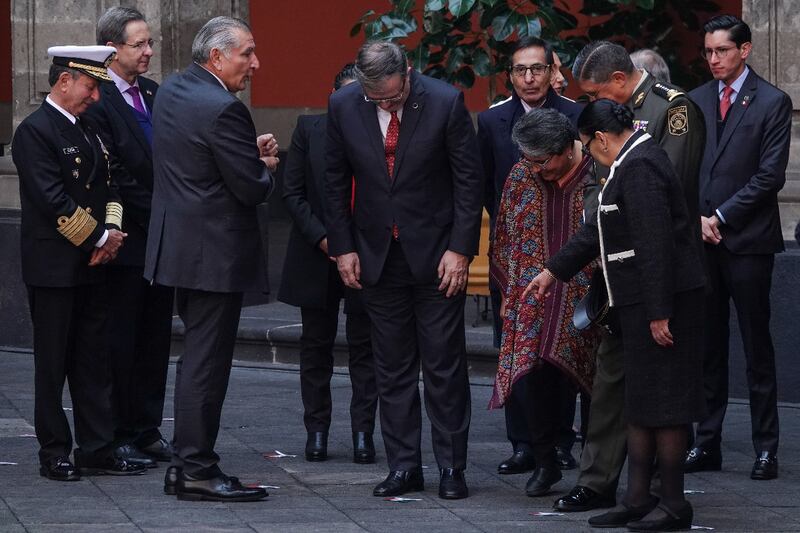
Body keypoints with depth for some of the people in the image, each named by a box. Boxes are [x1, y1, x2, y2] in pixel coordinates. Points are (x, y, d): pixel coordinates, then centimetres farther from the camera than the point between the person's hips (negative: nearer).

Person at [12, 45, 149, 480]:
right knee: (53, 363, 1)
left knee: (93, 362, 9)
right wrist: (99, 238, -13)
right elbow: (53, 201, -19)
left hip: (91, 265, 8)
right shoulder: (35, 132, -12)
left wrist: (111, 231, -2)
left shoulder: (88, 130, 15)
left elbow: (107, 186, 17)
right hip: (53, 268, -8)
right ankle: (54, 454, 7)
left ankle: (97, 450, 13)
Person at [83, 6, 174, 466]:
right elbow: (112, 180, -16)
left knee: (156, 341, 10)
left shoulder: (156, 95, 11)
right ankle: (119, 434, 8)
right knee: (120, 342, 1)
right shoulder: (98, 103, -13)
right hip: (127, 243, -7)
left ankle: (147, 430, 17)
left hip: (161, 239, 7)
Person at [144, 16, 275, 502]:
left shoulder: (171, 92, 9)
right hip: (215, 252, -10)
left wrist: (249, 152, 9)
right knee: (207, 362, -4)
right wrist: (265, 169, 2)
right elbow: (252, 189, -20)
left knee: (198, 357, 17)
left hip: (178, 243, 10)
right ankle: (198, 470, 1)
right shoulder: (224, 110, -20)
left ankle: (185, 463, 21)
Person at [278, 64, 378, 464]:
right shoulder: (310, 129, 1)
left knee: (364, 348, 2)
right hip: (317, 255, 2)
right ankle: (317, 429, 17)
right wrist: (321, 237, -8)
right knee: (316, 345, 8)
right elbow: (292, 193, 1)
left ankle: (363, 431, 7)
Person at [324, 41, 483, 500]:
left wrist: (460, 249, -10)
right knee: (392, 369, 6)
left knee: (445, 365, 0)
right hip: (377, 254, 3)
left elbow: (469, 180, -7)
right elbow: (336, 182, 6)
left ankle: (452, 466, 6)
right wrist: (343, 247, 2)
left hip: (435, 254, -3)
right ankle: (404, 466, 12)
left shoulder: (446, 103, -13)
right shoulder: (343, 106, -4)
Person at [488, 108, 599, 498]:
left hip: (586, 299, -3)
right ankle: (544, 462, 10)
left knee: (586, 377, -3)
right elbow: (506, 237, 15)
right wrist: (508, 293, 14)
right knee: (537, 377, -5)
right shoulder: (522, 177, 5)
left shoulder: (600, 174, -8)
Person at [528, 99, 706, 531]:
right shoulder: (632, 163, 17)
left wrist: (659, 313, -24)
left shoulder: (639, 168, -17)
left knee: (660, 404, -4)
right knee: (638, 404, 12)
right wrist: (554, 270, 32)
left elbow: (655, 244, -23)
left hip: (660, 302, -11)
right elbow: (600, 230, 27)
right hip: (640, 304, 11)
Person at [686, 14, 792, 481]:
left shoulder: (772, 102, -2)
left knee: (757, 347, 0)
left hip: (748, 239, -4)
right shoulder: (696, 101, 12)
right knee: (707, 346, 7)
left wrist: (721, 217, -10)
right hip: (702, 237, 4)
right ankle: (707, 443, 11)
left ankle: (766, 447, 3)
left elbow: (771, 175, -8)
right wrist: (696, 219, -3)